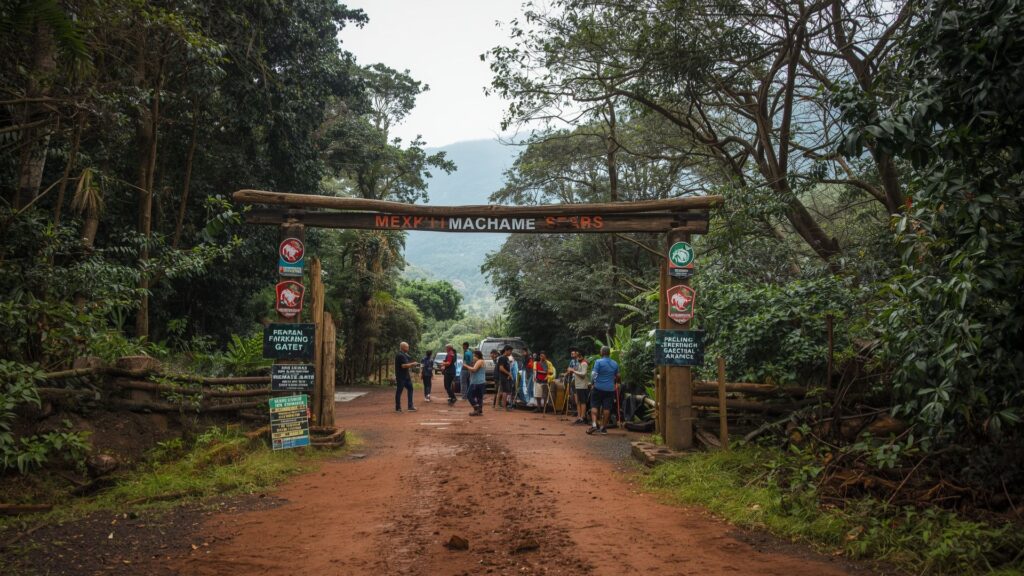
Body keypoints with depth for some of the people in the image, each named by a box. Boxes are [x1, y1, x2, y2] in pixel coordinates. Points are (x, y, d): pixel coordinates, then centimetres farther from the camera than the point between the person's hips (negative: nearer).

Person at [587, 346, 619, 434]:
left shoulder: (598, 362, -10)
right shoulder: (615, 363, 6)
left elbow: (593, 374, -15)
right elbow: (617, 375, 18)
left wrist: (593, 380, 4)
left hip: (599, 388, -4)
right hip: (610, 389, 4)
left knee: (594, 406, 4)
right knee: (607, 408, 6)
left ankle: (594, 424, -11)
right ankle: (603, 427, 11)